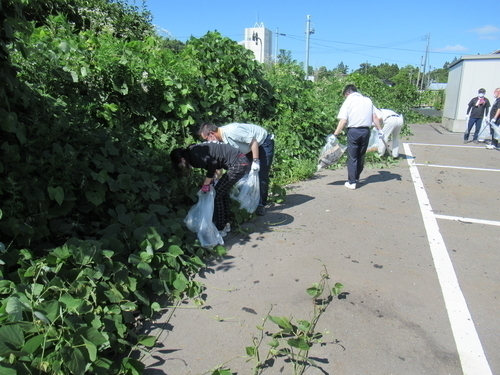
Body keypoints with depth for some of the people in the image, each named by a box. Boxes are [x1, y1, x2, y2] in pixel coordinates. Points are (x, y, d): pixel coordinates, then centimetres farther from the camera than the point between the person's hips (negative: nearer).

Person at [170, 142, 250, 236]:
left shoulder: (194, 155, -13)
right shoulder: (193, 150, 16)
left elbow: (212, 163, -25)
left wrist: (206, 184, -15)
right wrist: (210, 179, 15)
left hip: (238, 164, -10)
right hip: (243, 162, 10)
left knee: (217, 194, -1)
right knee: (223, 191, 21)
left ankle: (220, 229, 9)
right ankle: (226, 224, 31)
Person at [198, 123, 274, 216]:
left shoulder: (231, 131, -33)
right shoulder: (221, 139, -6)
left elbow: (253, 142, -28)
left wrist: (255, 161, -25)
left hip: (264, 144, -9)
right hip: (251, 148, 9)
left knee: (261, 176, -10)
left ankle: (261, 205, 0)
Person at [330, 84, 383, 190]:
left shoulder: (348, 101, -1)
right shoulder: (368, 100, 13)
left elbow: (343, 121, -10)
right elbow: (375, 117, 8)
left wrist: (335, 135, -8)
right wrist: (380, 130, 12)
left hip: (353, 131, -4)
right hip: (366, 131, 5)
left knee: (352, 157, 3)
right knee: (361, 156, 16)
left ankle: (352, 182, 3)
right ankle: (356, 178, 29)